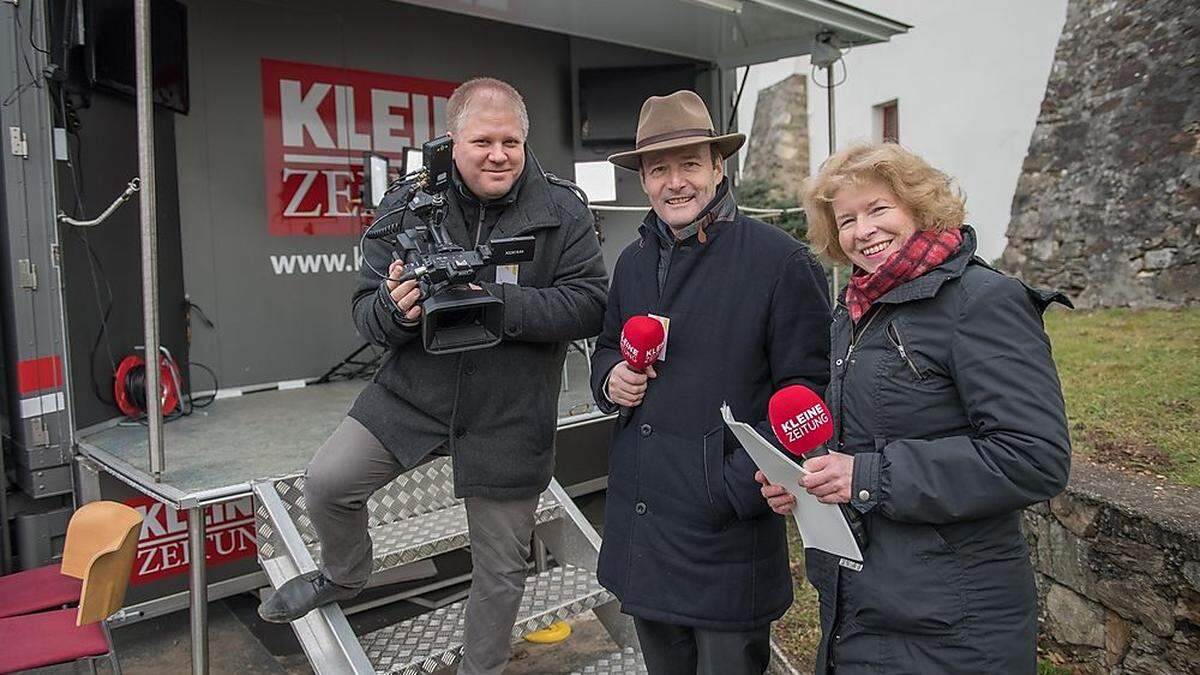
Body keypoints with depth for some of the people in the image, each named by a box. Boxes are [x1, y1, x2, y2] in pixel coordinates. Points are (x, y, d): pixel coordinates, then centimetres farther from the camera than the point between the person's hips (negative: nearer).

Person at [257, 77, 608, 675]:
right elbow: (365, 311, -1)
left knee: (501, 569, 12)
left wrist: (496, 301, -29)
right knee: (326, 482, -11)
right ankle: (345, 576, 24)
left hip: (508, 419, -1)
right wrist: (396, 310, -26)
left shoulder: (562, 212, -7)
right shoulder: (408, 207, -2)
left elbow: (588, 306, -15)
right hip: (410, 397, 2)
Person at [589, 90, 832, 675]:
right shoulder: (633, 262, 9)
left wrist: (736, 489, -20)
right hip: (637, 530, 6)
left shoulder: (781, 261, -12)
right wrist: (611, 379, -2)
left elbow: (806, 393, -13)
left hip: (728, 536, -6)